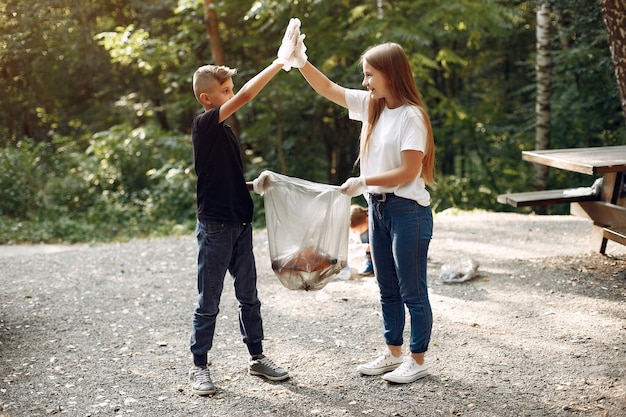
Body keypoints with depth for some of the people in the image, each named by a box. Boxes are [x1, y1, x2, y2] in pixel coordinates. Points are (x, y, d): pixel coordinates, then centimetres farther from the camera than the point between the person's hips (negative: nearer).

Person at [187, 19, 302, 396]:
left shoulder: (227, 132, 13)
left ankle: (257, 357, 25)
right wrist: (280, 61, -27)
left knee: (249, 296, 14)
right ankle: (200, 367, 13)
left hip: (240, 224, 8)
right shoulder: (204, 125, -13)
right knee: (209, 303, 2)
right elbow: (245, 96, -26)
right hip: (215, 227, -8)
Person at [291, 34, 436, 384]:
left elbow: (408, 172, -19)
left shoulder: (411, 116, -15)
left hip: (408, 210, -8)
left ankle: (418, 361, 14)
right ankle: (394, 354, 29)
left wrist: (364, 182, -16)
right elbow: (328, 89, 12)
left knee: (412, 291, 2)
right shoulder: (371, 105, 7)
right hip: (379, 208, 8)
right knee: (388, 289, 16)